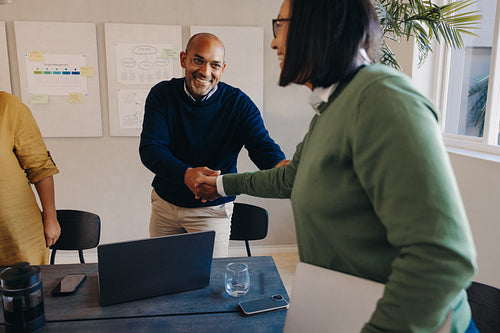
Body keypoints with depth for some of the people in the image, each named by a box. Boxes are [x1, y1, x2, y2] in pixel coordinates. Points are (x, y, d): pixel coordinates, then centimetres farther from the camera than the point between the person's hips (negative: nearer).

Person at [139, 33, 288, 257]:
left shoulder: (239, 104, -12)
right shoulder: (162, 94, -9)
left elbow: (262, 146, -23)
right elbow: (149, 148, -19)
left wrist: (282, 166, -49)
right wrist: (186, 174, -40)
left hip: (212, 209, -2)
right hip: (164, 202, 2)